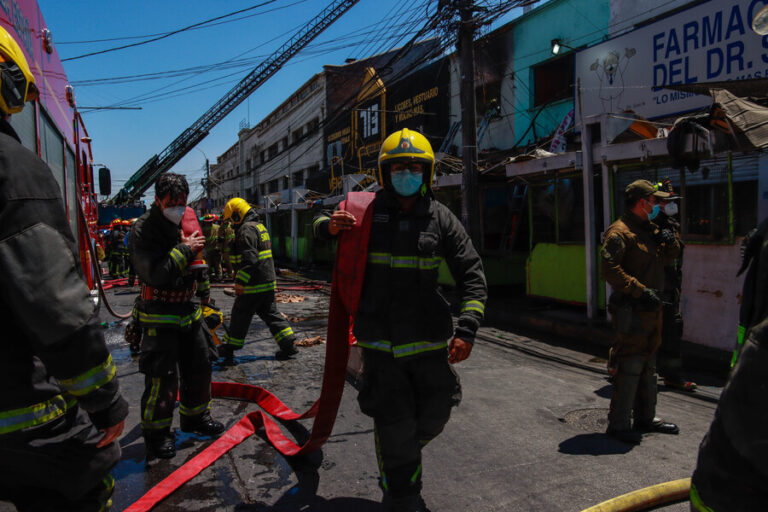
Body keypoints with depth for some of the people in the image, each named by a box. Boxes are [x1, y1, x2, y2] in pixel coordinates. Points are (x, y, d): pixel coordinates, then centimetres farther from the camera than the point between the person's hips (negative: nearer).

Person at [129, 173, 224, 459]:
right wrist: (184, 250, -23)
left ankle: (195, 417, 35)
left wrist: (205, 299, 22)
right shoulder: (143, 230, -14)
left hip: (189, 312, 7)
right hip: (160, 319, -7)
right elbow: (153, 274, -27)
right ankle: (156, 434, 15)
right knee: (162, 377, -3)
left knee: (199, 366, 15)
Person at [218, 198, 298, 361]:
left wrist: (239, 283, -22)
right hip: (268, 282, 9)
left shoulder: (246, 230, -16)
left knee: (240, 316, 5)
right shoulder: (259, 226, 16)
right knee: (270, 313, 13)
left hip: (253, 286, -9)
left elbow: (250, 259, -25)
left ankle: (229, 349, 19)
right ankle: (288, 345, 10)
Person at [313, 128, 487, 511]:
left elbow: (471, 275, -1)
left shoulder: (441, 218, 0)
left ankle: (403, 455, 50)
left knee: (434, 416, 15)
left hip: (429, 338, 2)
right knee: (394, 424, 4)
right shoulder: (367, 211, -1)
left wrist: (466, 328, -13)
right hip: (380, 339, -2)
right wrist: (330, 224, -10)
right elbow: (319, 224, 15)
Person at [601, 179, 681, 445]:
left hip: (650, 307, 10)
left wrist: (669, 240, 6)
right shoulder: (619, 231, -12)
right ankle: (618, 424, 1)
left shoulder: (649, 230, 18)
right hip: (630, 309, -10)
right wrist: (640, 291, -25)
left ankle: (646, 417, 30)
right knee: (630, 365, -8)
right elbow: (610, 270, -22)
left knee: (648, 364, 17)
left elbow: (672, 253, 29)